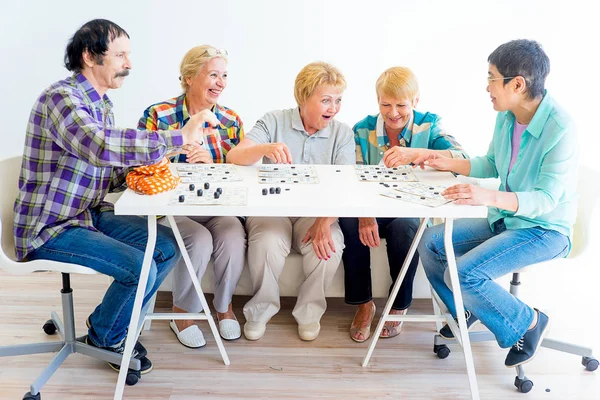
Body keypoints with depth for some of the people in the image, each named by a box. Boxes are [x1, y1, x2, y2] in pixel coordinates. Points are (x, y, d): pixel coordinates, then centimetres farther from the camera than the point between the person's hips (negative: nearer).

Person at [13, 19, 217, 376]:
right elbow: (101, 146, -40)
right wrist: (179, 137, -35)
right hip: (50, 229, -9)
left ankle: (112, 322, 17)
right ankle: (105, 337, 8)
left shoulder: (102, 104, 10)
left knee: (168, 245, 1)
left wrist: (144, 162, -6)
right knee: (139, 267, -22)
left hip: (92, 215, 9)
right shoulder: (61, 98, -19)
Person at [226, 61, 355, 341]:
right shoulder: (274, 122, 0)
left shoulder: (342, 133, 2)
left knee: (329, 246, -30)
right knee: (268, 243, -33)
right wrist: (264, 149, -35)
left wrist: (324, 221, -28)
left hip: (316, 211, 1)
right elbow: (234, 158, -12)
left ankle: (309, 312, 0)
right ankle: (261, 311, -3)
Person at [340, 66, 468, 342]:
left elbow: (460, 158, -22)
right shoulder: (362, 130, 1)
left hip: (412, 210, -1)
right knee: (349, 223, -30)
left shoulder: (428, 125, -3)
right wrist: (365, 214, -30)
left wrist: (415, 153, -39)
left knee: (404, 227, -35)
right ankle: (363, 304, -8)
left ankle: (399, 306, -8)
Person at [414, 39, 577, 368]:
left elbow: (546, 199, -29)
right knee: (431, 242, -1)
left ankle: (528, 323, 2)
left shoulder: (559, 128, -25)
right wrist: (448, 163, 0)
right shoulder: (506, 117, -2)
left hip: (545, 230, -8)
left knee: (464, 273, -25)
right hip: (504, 220, 8)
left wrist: (490, 197, -44)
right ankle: (466, 311, 22)